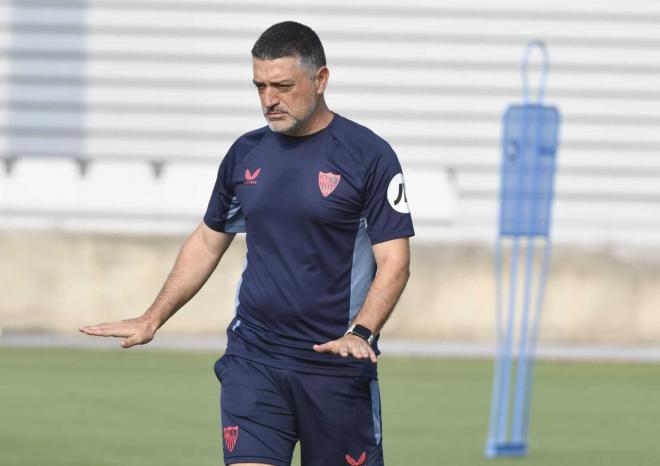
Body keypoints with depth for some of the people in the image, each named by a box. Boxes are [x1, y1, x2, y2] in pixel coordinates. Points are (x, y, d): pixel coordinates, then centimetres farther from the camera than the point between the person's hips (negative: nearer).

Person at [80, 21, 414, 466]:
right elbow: (208, 241, 21)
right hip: (252, 361, 3)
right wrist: (152, 319, 17)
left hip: (337, 366, -3)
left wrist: (361, 333, -23)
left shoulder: (369, 156, -5)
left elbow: (394, 260, -8)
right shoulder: (246, 153, 9)